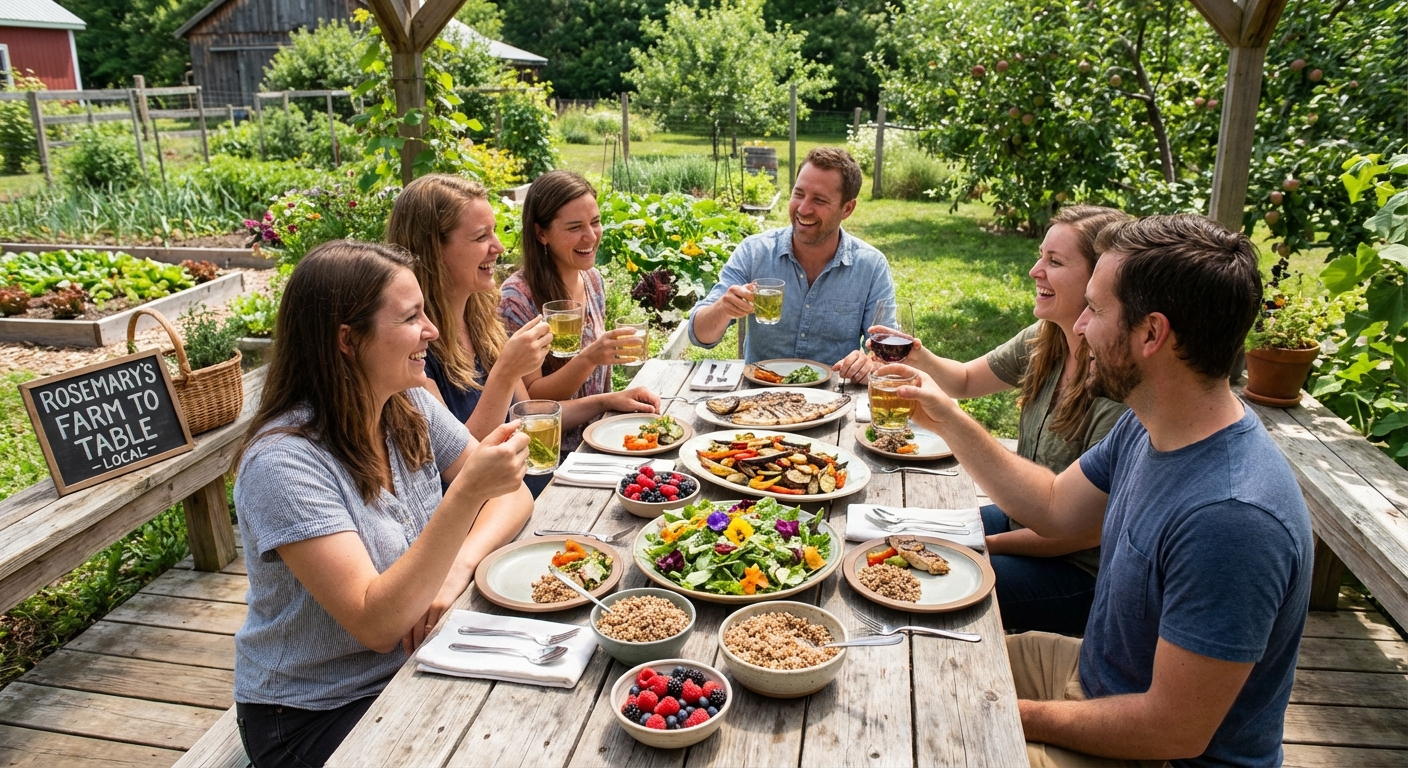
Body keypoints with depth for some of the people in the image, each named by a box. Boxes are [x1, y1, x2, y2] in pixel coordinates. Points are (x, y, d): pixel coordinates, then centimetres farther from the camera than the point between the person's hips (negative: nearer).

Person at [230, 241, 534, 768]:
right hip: (315, 717, -5)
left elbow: (513, 497, -2)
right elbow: (377, 624, -29)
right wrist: (467, 492, -38)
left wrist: (458, 565, -22)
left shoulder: (412, 408, -4)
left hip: (416, 662, 6)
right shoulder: (284, 462, -24)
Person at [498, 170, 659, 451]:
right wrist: (589, 358, -26)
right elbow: (529, 400, -14)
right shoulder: (518, 296, -16)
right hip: (553, 455, -7)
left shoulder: (593, 280, 4)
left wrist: (616, 399, -1)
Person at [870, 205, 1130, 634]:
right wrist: (921, 359, -11)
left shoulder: (1120, 389, -29)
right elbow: (965, 381, 11)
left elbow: (1091, 528, -23)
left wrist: (987, 545, -15)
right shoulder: (1043, 342, -6)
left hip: (1080, 569, -7)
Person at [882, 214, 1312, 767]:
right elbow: (1054, 508, 8)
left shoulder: (1230, 516, -36)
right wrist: (948, 421, 3)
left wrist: (1016, 715, -19)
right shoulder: (1145, 427, -7)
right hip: (1097, 670, 8)